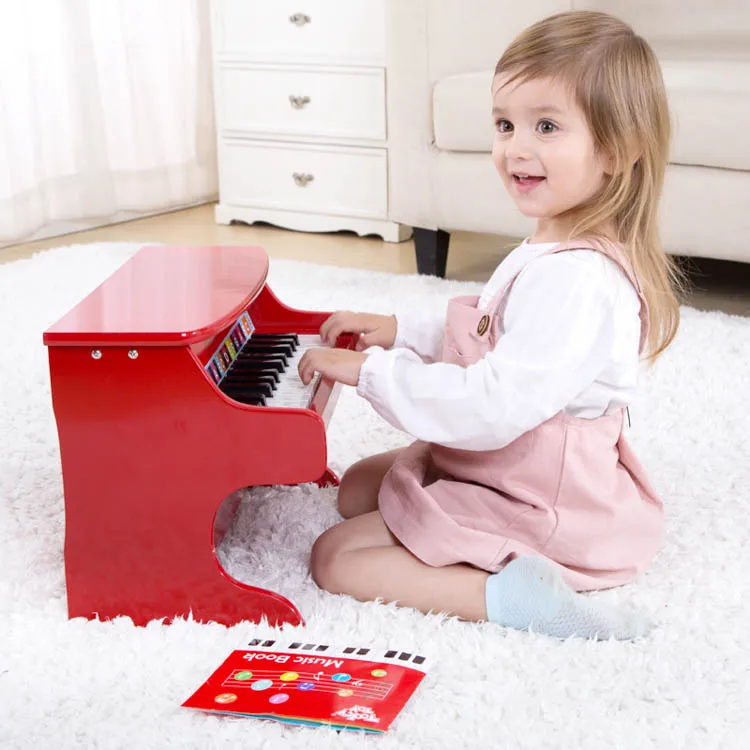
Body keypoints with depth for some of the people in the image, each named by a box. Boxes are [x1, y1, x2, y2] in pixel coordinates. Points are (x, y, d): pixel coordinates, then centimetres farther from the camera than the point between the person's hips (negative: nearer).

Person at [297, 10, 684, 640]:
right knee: (356, 487, 25)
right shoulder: (556, 251, 3)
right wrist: (399, 330, 10)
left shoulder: (576, 279, -31)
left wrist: (370, 369, -26)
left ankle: (512, 593, -17)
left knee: (334, 557, -9)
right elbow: (497, 339, 19)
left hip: (531, 511, -11)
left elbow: (492, 409, -36)